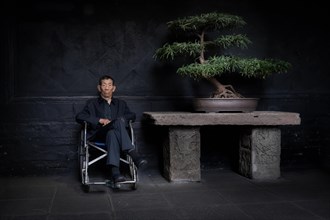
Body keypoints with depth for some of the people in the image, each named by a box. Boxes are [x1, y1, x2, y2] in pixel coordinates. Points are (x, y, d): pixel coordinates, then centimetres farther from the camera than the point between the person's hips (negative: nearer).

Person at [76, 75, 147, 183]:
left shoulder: (121, 103, 30)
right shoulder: (92, 103, 24)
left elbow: (132, 115, 15)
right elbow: (79, 117, 8)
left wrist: (113, 122, -3)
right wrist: (100, 120, -6)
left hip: (114, 132, 2)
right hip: (98, 135, -2)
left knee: (112, 134, -39)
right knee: (119, 121, -34)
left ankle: (115, 170, -55)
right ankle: (132, 153, -49)